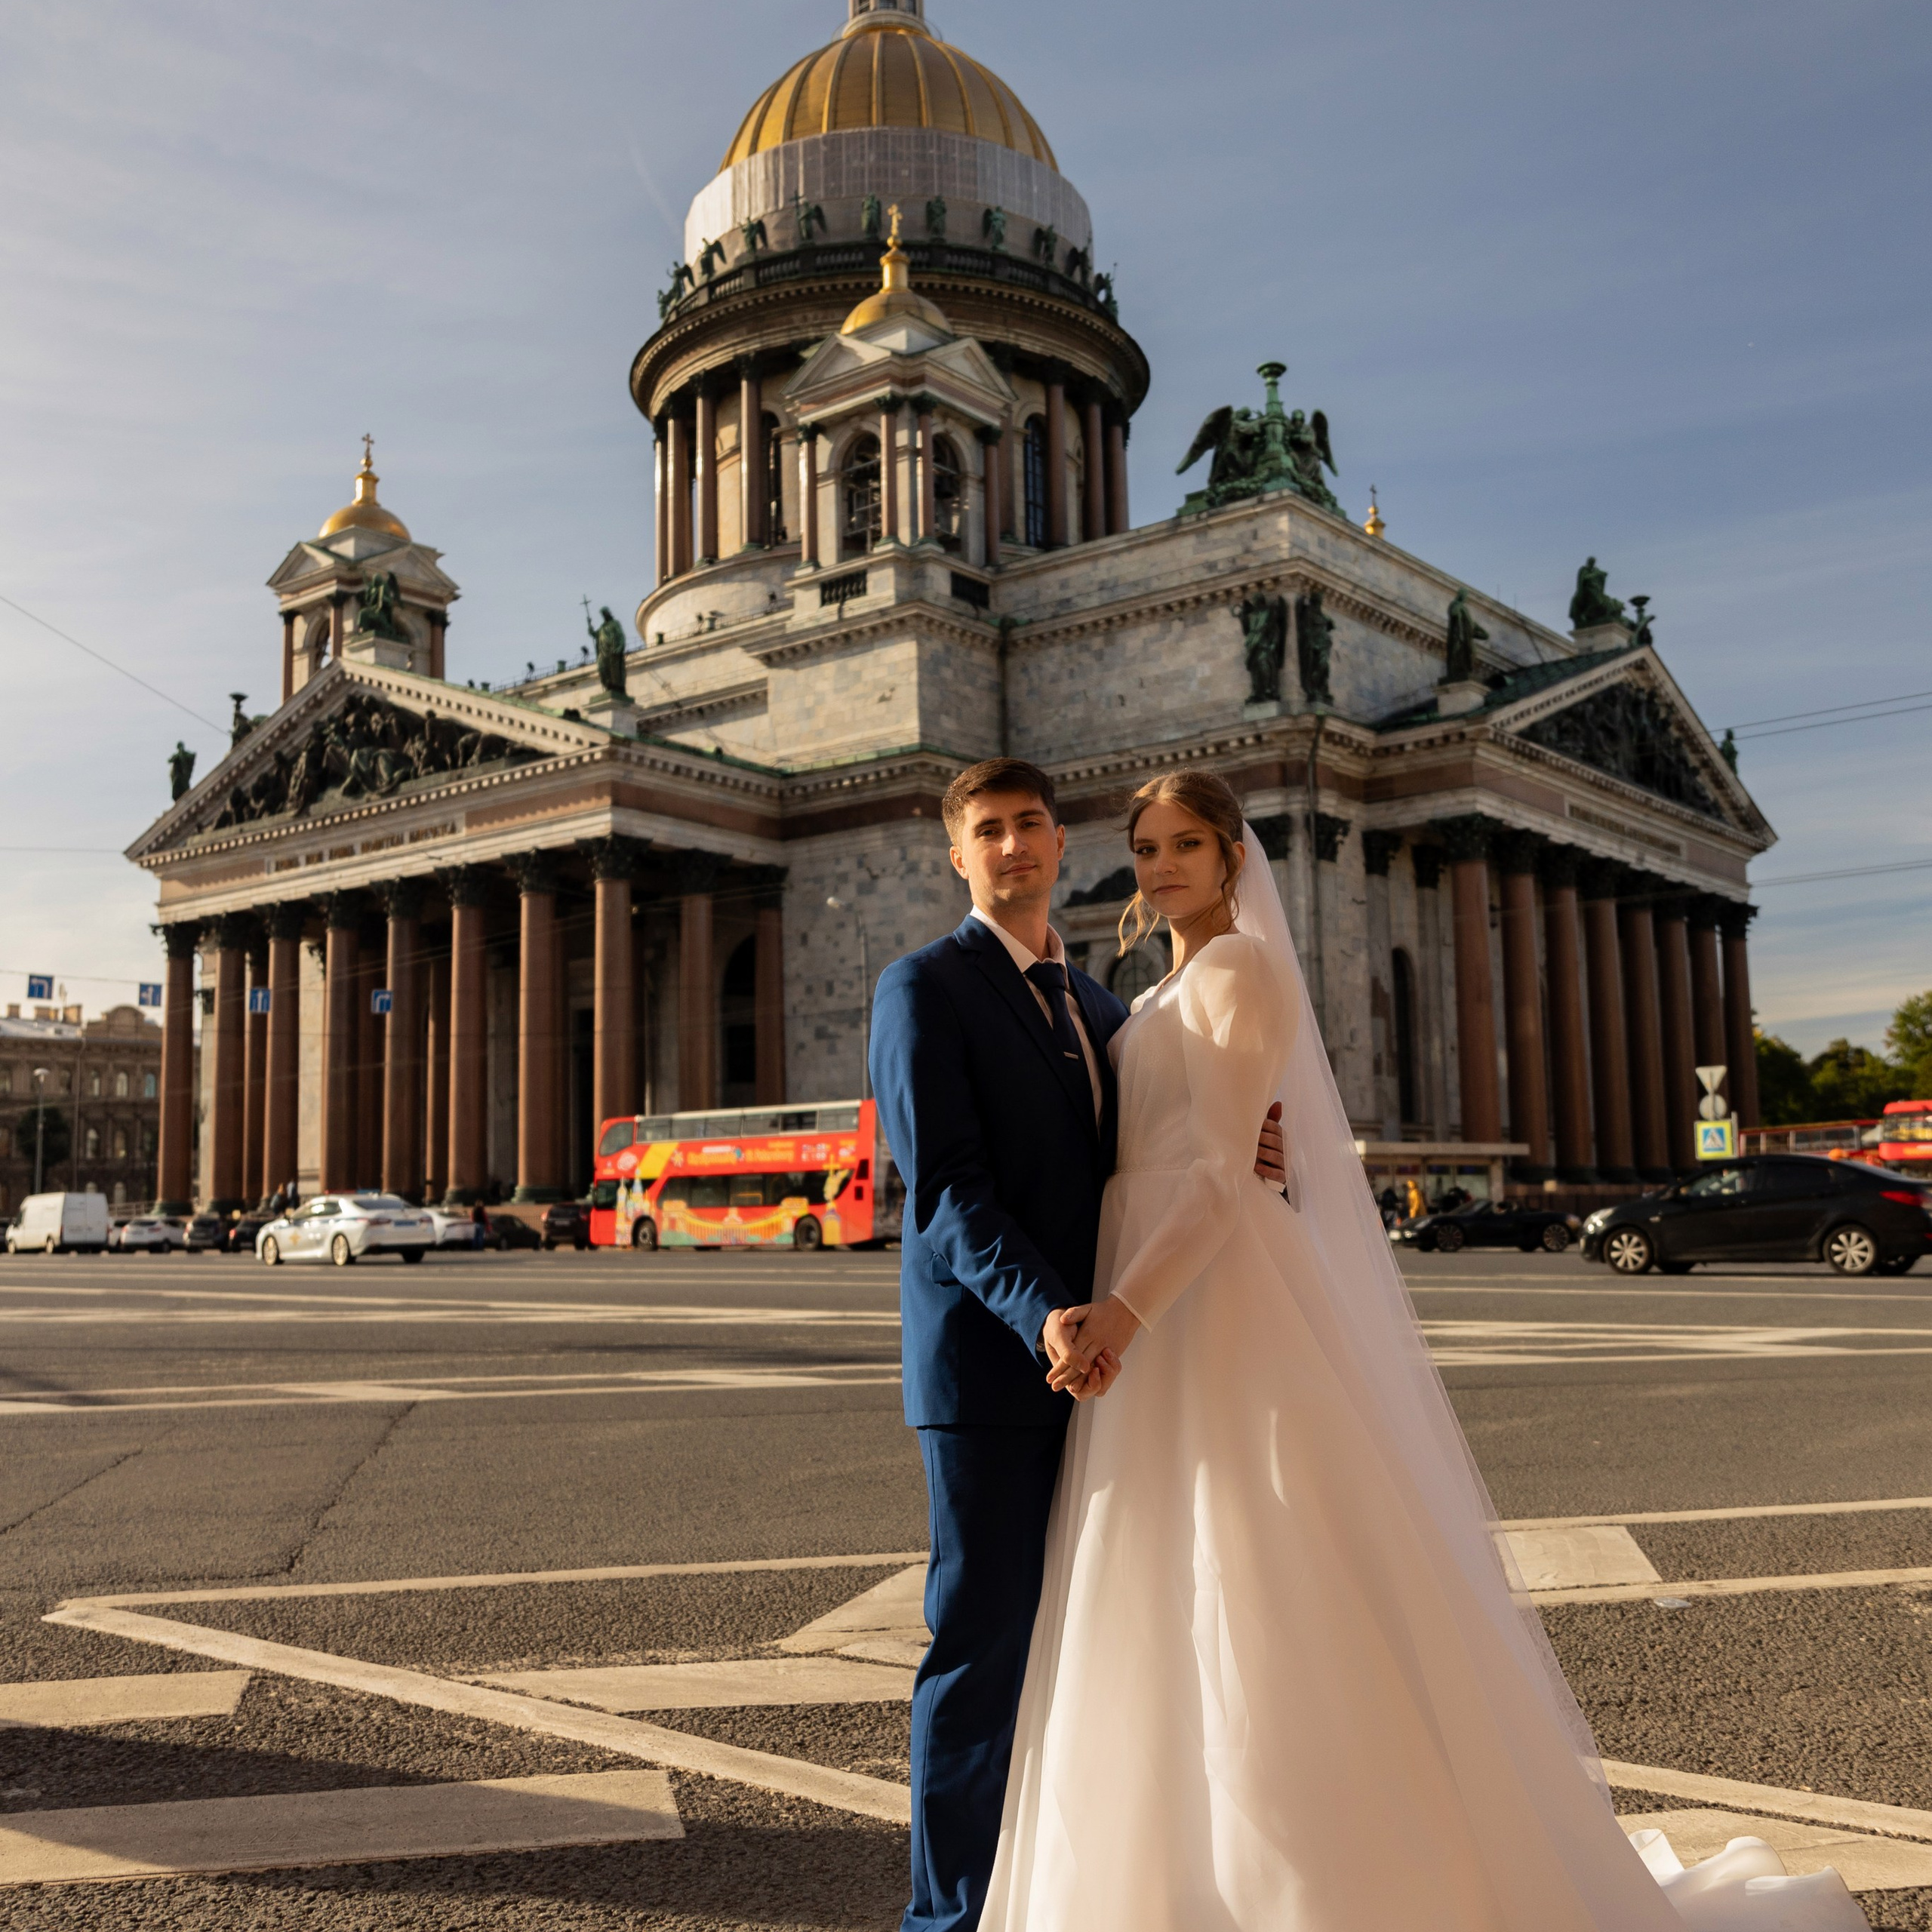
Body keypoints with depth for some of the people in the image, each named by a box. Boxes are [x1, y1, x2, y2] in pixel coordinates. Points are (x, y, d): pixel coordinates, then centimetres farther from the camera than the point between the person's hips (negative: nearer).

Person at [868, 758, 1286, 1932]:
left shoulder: (1099, 1009, 18)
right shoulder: (924, 988, -4)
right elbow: (943, 1184, -14)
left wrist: (1237, 1151, -5)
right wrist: (1041, 1312, -27)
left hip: (1089, 1356, 7)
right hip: (987, 1358, -6)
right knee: (984, 1640, -1)